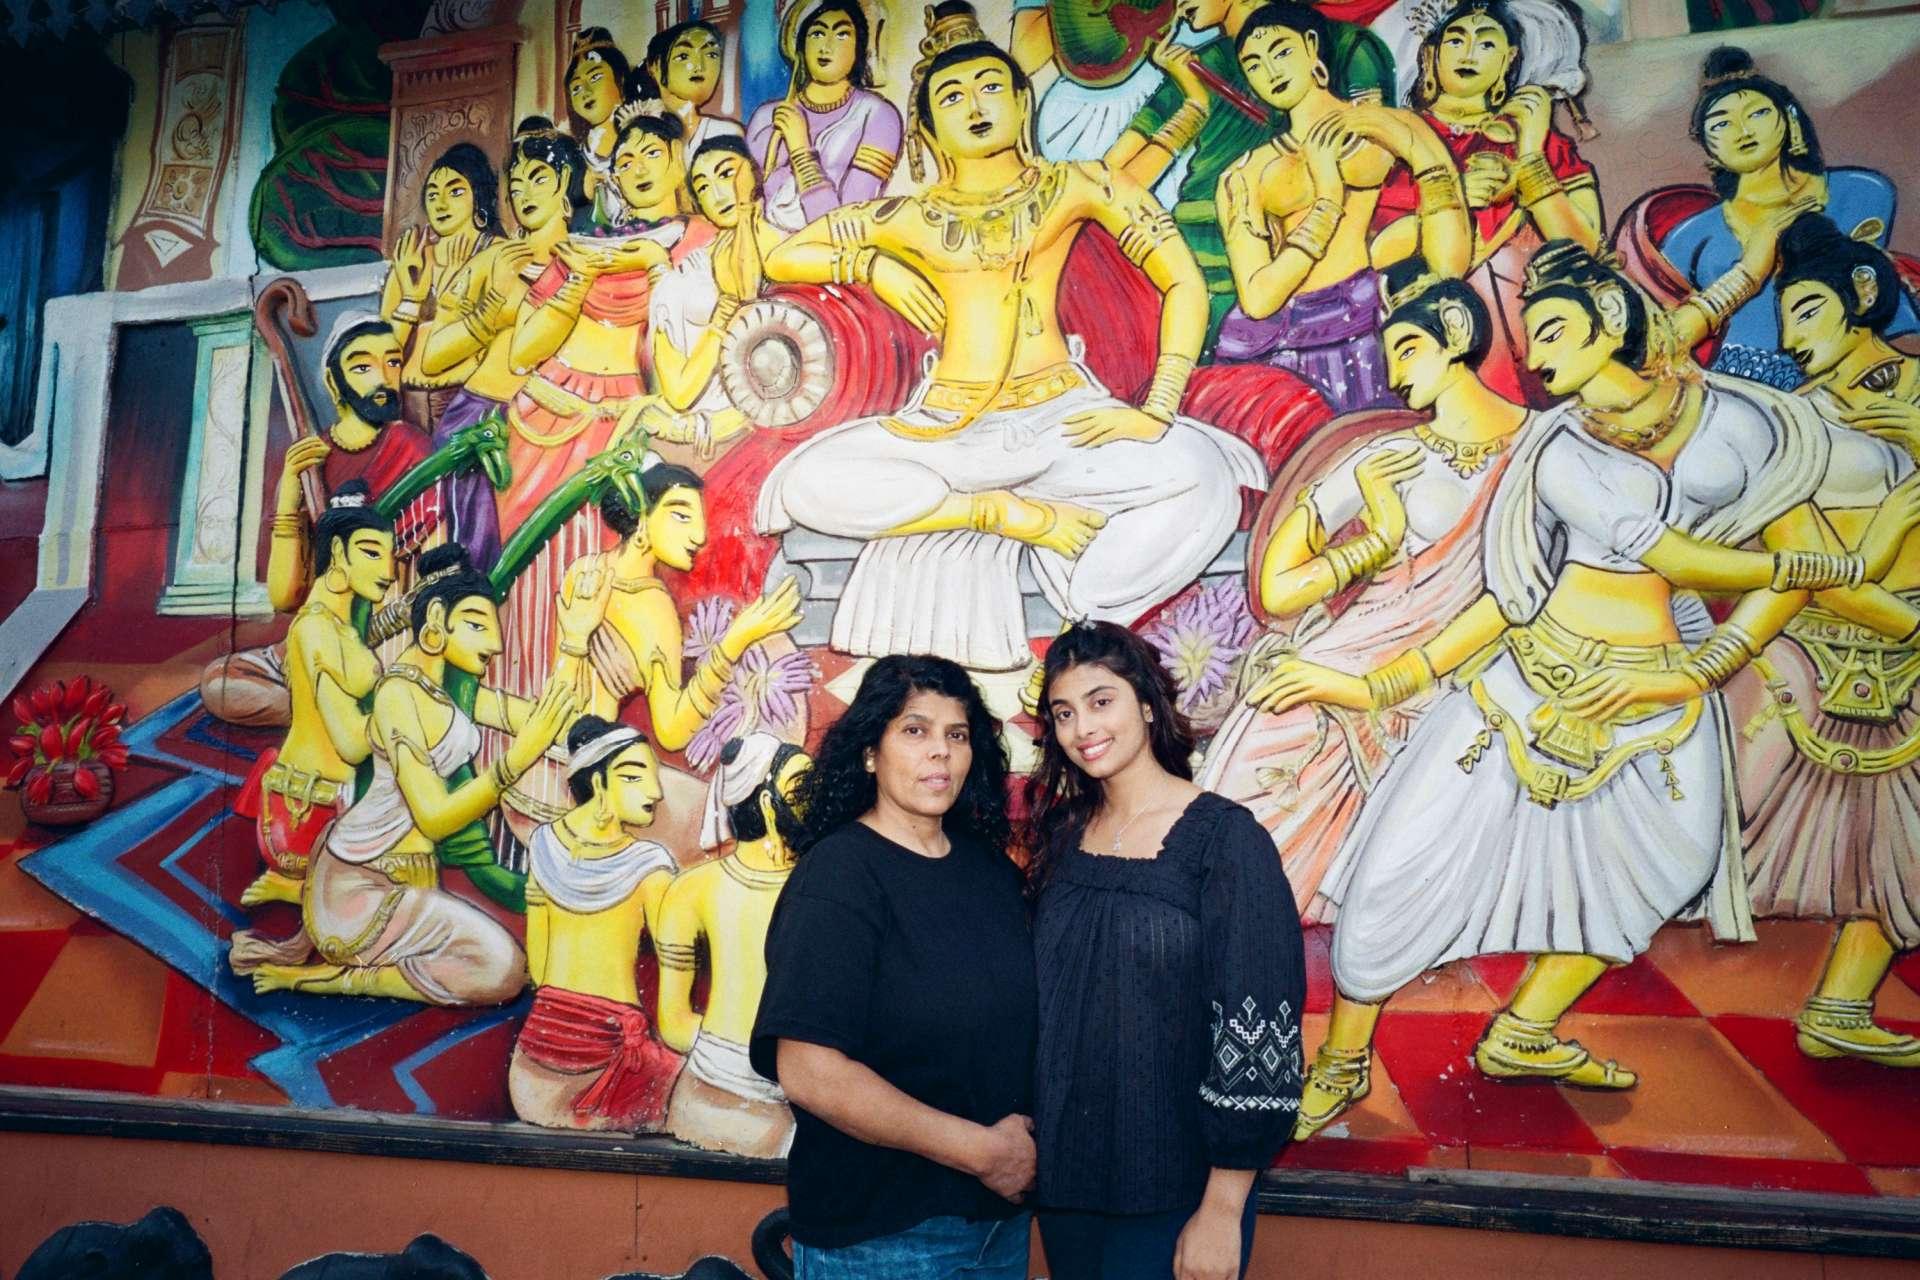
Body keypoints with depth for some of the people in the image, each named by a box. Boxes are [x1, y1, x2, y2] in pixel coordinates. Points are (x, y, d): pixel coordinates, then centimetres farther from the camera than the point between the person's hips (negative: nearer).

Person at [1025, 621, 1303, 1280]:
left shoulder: (1224, 837, -14)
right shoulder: (1063, 833, 4)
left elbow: (1257, 1032, -16)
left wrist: (1223, 1211, -16)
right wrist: (1031, 1140, 9)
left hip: (1174, 1193, -5)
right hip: (1064, 1176, 5)